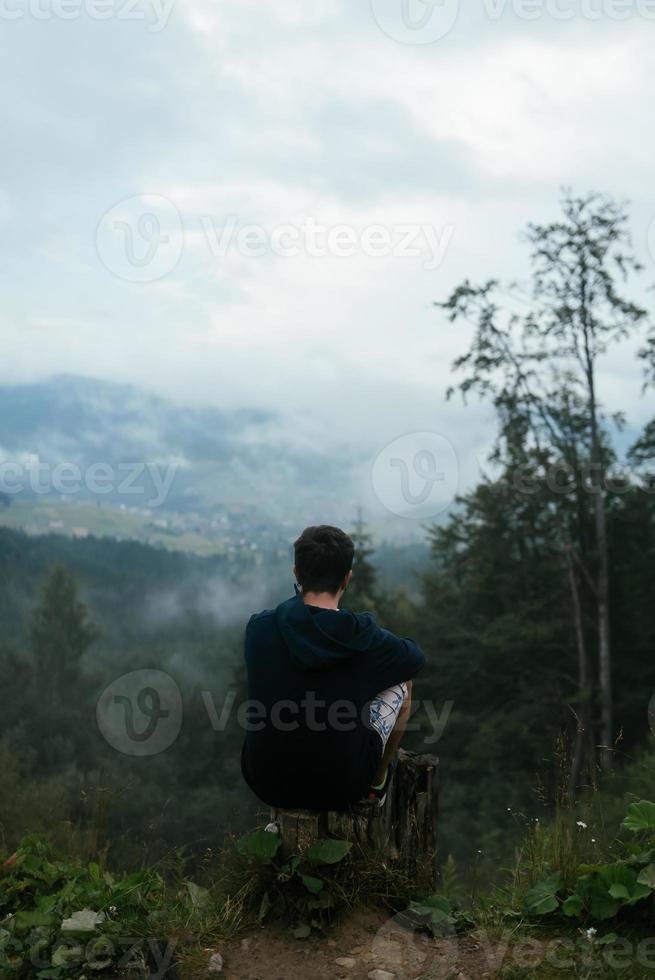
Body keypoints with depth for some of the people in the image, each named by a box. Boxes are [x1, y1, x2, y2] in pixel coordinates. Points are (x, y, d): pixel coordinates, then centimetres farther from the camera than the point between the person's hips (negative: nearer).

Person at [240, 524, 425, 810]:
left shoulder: (258, 627, -10)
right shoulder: (365, 638, -15)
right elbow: (415, 657, 7)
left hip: (266, 784, 2)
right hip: (341, 787, -2)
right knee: (402, 683, 17)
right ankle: (377, 785, 34)